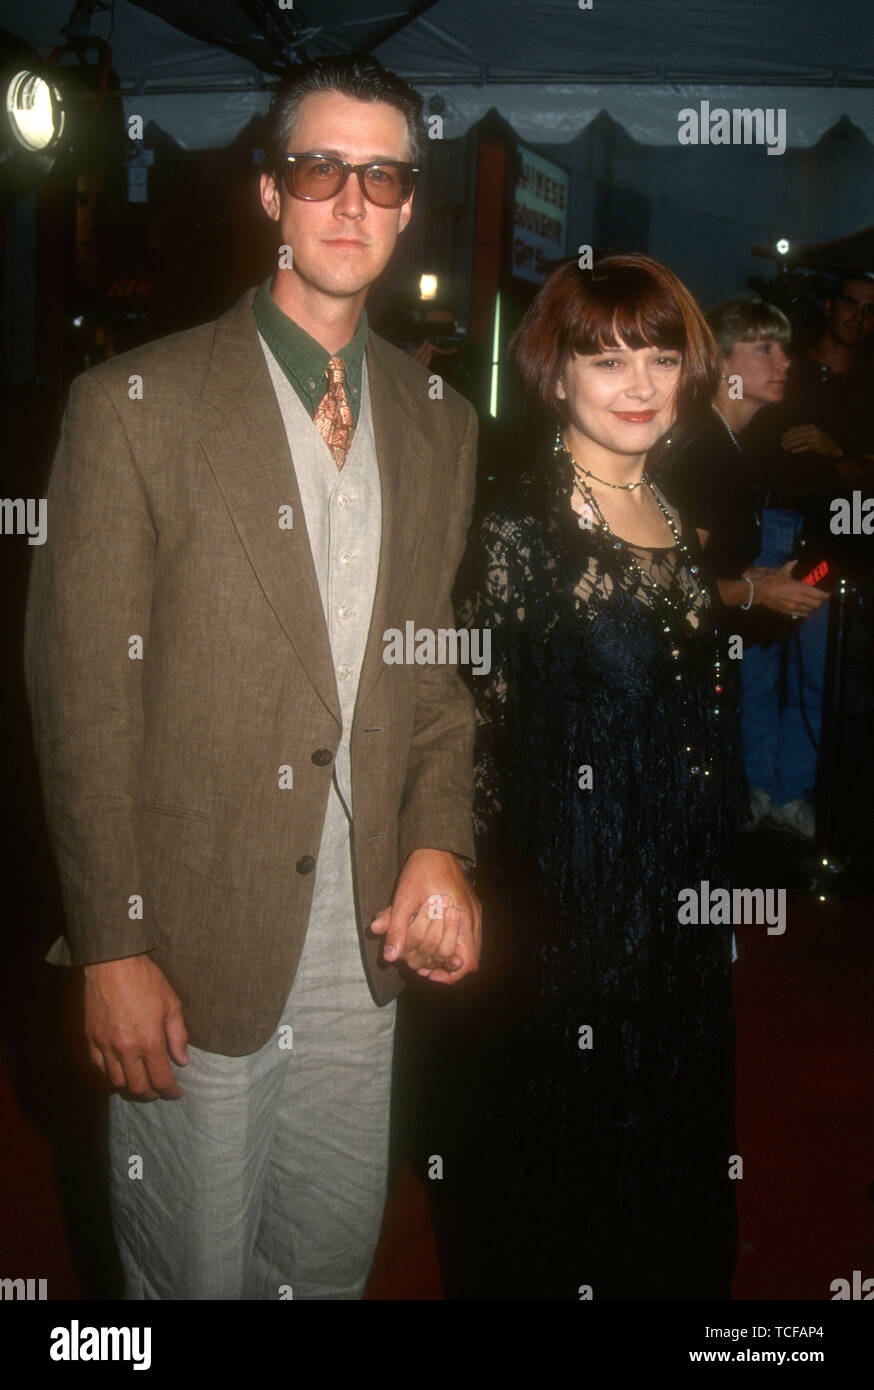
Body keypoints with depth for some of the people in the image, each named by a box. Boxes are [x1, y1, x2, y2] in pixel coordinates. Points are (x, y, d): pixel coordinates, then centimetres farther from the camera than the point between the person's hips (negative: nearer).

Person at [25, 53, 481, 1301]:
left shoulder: (440, 426, 8)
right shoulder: (136, 403, -7)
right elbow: (82, 691, -10)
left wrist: (441, 840, -5)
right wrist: (112, 947, -13)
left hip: (363, 950, 4)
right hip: (193, 950, -4)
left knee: (334, 1261, 20)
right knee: (196, 1271, 12)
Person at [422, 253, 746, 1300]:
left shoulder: (680, 525, 6)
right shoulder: (518, 535, -15)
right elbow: (481, 744, -14)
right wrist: (492, 921, -15)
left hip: (685, 916, 7)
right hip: (564, 930, -7)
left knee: (669, 1178, 22)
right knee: (550, 1181, 11)